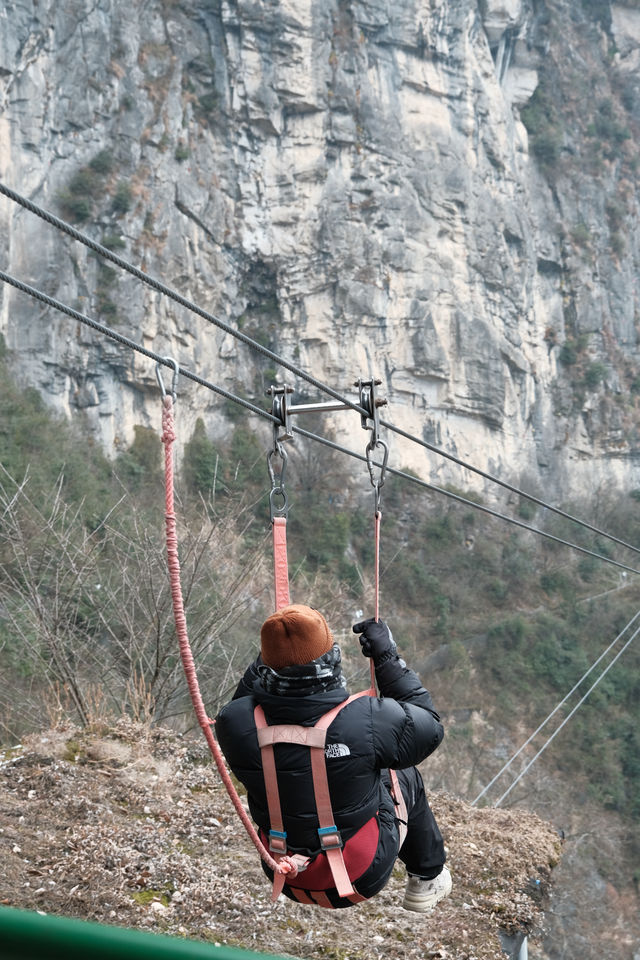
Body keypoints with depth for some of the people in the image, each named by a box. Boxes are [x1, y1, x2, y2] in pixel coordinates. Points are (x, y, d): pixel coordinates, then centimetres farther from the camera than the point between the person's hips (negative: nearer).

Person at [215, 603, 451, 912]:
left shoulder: (237, 724, -23)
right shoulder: (368, 720, -30)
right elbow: (429, 728, -7)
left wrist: (270, 652, 4)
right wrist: (388, 657, -3)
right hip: (364, 878, -2)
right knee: (405, 776, 24)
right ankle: (428, 880, 43)